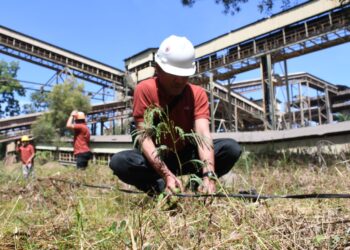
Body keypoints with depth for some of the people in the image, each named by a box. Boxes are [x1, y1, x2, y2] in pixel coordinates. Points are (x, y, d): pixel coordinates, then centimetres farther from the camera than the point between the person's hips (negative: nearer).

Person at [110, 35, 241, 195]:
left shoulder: (198, 94, -12)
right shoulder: (144, 90, -18)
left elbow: (203, 134, -25)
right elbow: (145, 137, -24)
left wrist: (209, 175, -43)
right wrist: (167, 174, -40)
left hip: (186, 155, 2)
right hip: (155, 158, -1)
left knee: (231, 148, -22)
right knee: (119, 162, -32)